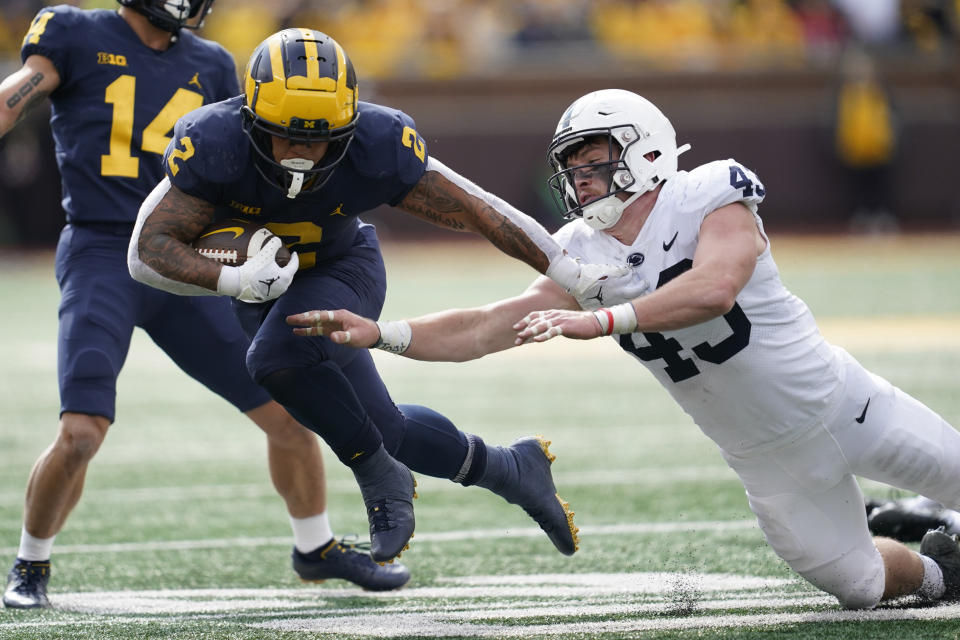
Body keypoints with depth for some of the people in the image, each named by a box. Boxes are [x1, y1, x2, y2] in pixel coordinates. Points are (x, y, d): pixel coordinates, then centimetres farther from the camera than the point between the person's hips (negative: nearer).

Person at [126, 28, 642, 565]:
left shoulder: (377, 149, -30)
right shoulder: (215, 147, -32)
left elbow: (479, 213, -21)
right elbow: (149, 248, -30)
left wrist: (577, 278, -16)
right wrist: (235, 280, -48)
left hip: (341, 273, -2)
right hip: (262, 283, 2)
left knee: (280, 357, -34)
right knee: (387, 432, 7)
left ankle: (379, 476, -13)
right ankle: (508, 470, 31)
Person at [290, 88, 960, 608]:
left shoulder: (710, 196, -21)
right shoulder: (585, 259, -6)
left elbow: (714, 289, -40)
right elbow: (483, 329, -8)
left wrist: (602, 320, -46)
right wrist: (379, 333, -20)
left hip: (844, 402, -4)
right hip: (772, 463, 4)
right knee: (859, 586, 10)